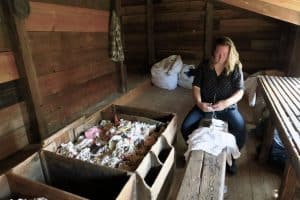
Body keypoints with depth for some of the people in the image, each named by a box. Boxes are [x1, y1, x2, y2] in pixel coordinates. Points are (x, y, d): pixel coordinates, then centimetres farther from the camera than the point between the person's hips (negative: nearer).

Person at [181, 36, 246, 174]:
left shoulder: (235, 68, -5)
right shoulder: (204, 66, -2)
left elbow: (240, 92, -10)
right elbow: (196, 86, -3)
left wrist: (226, 103, -30)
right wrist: (199, 103, -22)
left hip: (227, 107, 0)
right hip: (205, 105, 1)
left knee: (241, 132, -23)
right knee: (185, 127, -18)